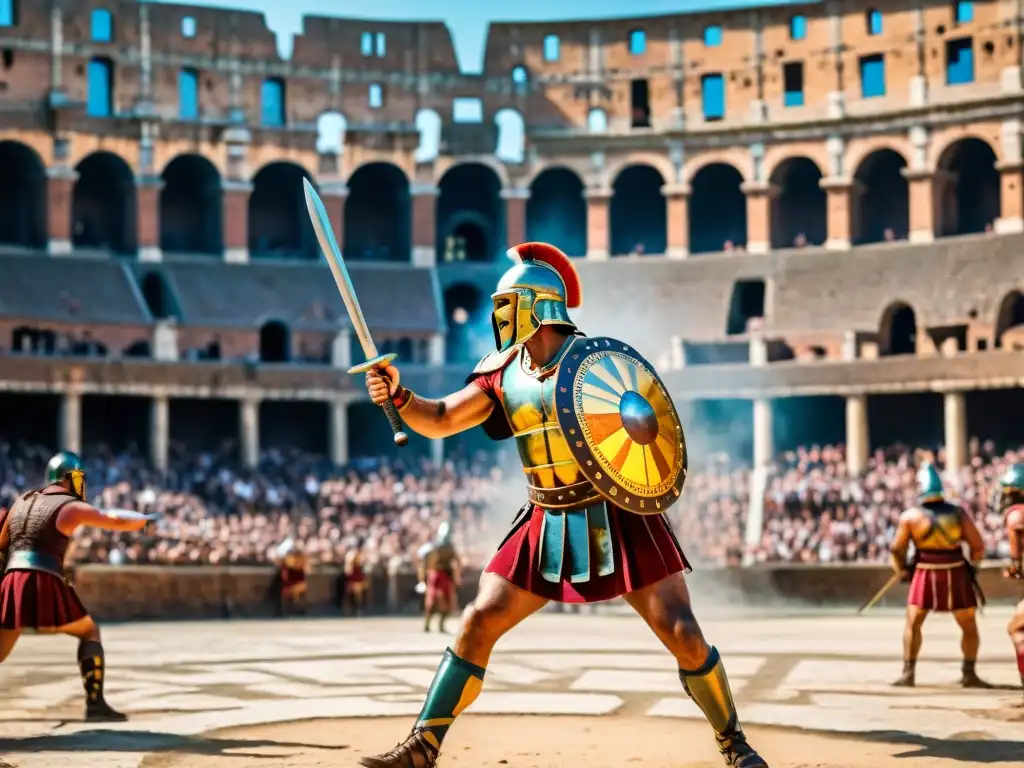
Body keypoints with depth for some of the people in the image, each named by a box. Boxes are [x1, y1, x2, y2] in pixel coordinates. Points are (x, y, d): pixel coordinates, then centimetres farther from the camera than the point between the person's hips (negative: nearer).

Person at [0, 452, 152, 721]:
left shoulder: (23, 501, 21)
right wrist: (146, 520, 30)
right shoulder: (72, 507, 5)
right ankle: (95, 703, 4)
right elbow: (119, 522, 12)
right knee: (90, 632, 17)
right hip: (45, 585, -5)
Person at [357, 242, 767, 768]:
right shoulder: (503, 375, 5)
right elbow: (440, 420, 2)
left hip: (619, 519, -4)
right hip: (548, 526, 4)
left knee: (682, 634, -7)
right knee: (478, 622, -3)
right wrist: (399, 396, -16)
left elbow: (661, 425, -6)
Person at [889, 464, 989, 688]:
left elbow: (896, 549, -4)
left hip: (925, 576, -1)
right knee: (969, 627, 16)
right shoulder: (958, 513, -6)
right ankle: (969, 674, 16)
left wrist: (902, 570, 14)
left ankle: (908, 673, 8)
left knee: (913, 624, 13)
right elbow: (978, 547, -5)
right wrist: (971, 563, 14)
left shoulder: (910, 516, -9)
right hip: (957, 576, 1)